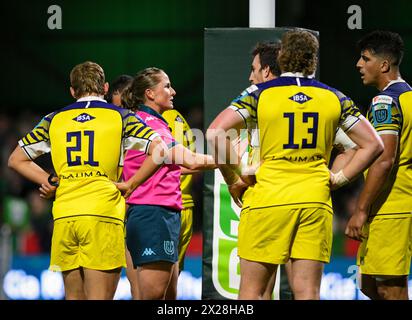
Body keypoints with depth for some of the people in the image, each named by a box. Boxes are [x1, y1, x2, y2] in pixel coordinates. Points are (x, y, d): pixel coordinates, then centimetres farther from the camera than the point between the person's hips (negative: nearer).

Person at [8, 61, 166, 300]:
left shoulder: (54, 120, 14)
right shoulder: (120, 117, 6)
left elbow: (16, 159, 20)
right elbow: (159, 150, -5)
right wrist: (131, 185, 1)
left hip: (64, 216, 3)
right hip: (103, 215, -3)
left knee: (74, 297, 11)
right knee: (99, 297, -6)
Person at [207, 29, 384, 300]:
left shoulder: (260, 93, 0)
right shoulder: (335, 98, 7)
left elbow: (214, 134, -8)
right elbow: (373, 145, 7)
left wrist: (234, 179, 1)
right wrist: (339, 179, 10)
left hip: (269, 198, -2)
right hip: (316, 201, 2)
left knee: (251, 289, 4)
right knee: (307, 291, 2)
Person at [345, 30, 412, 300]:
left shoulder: (385, 100, -13)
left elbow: (384, 159, -20)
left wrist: (361, 211, -19)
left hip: (388, 207, -10)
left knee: (390, 289, -7)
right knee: (370, 285, 15)